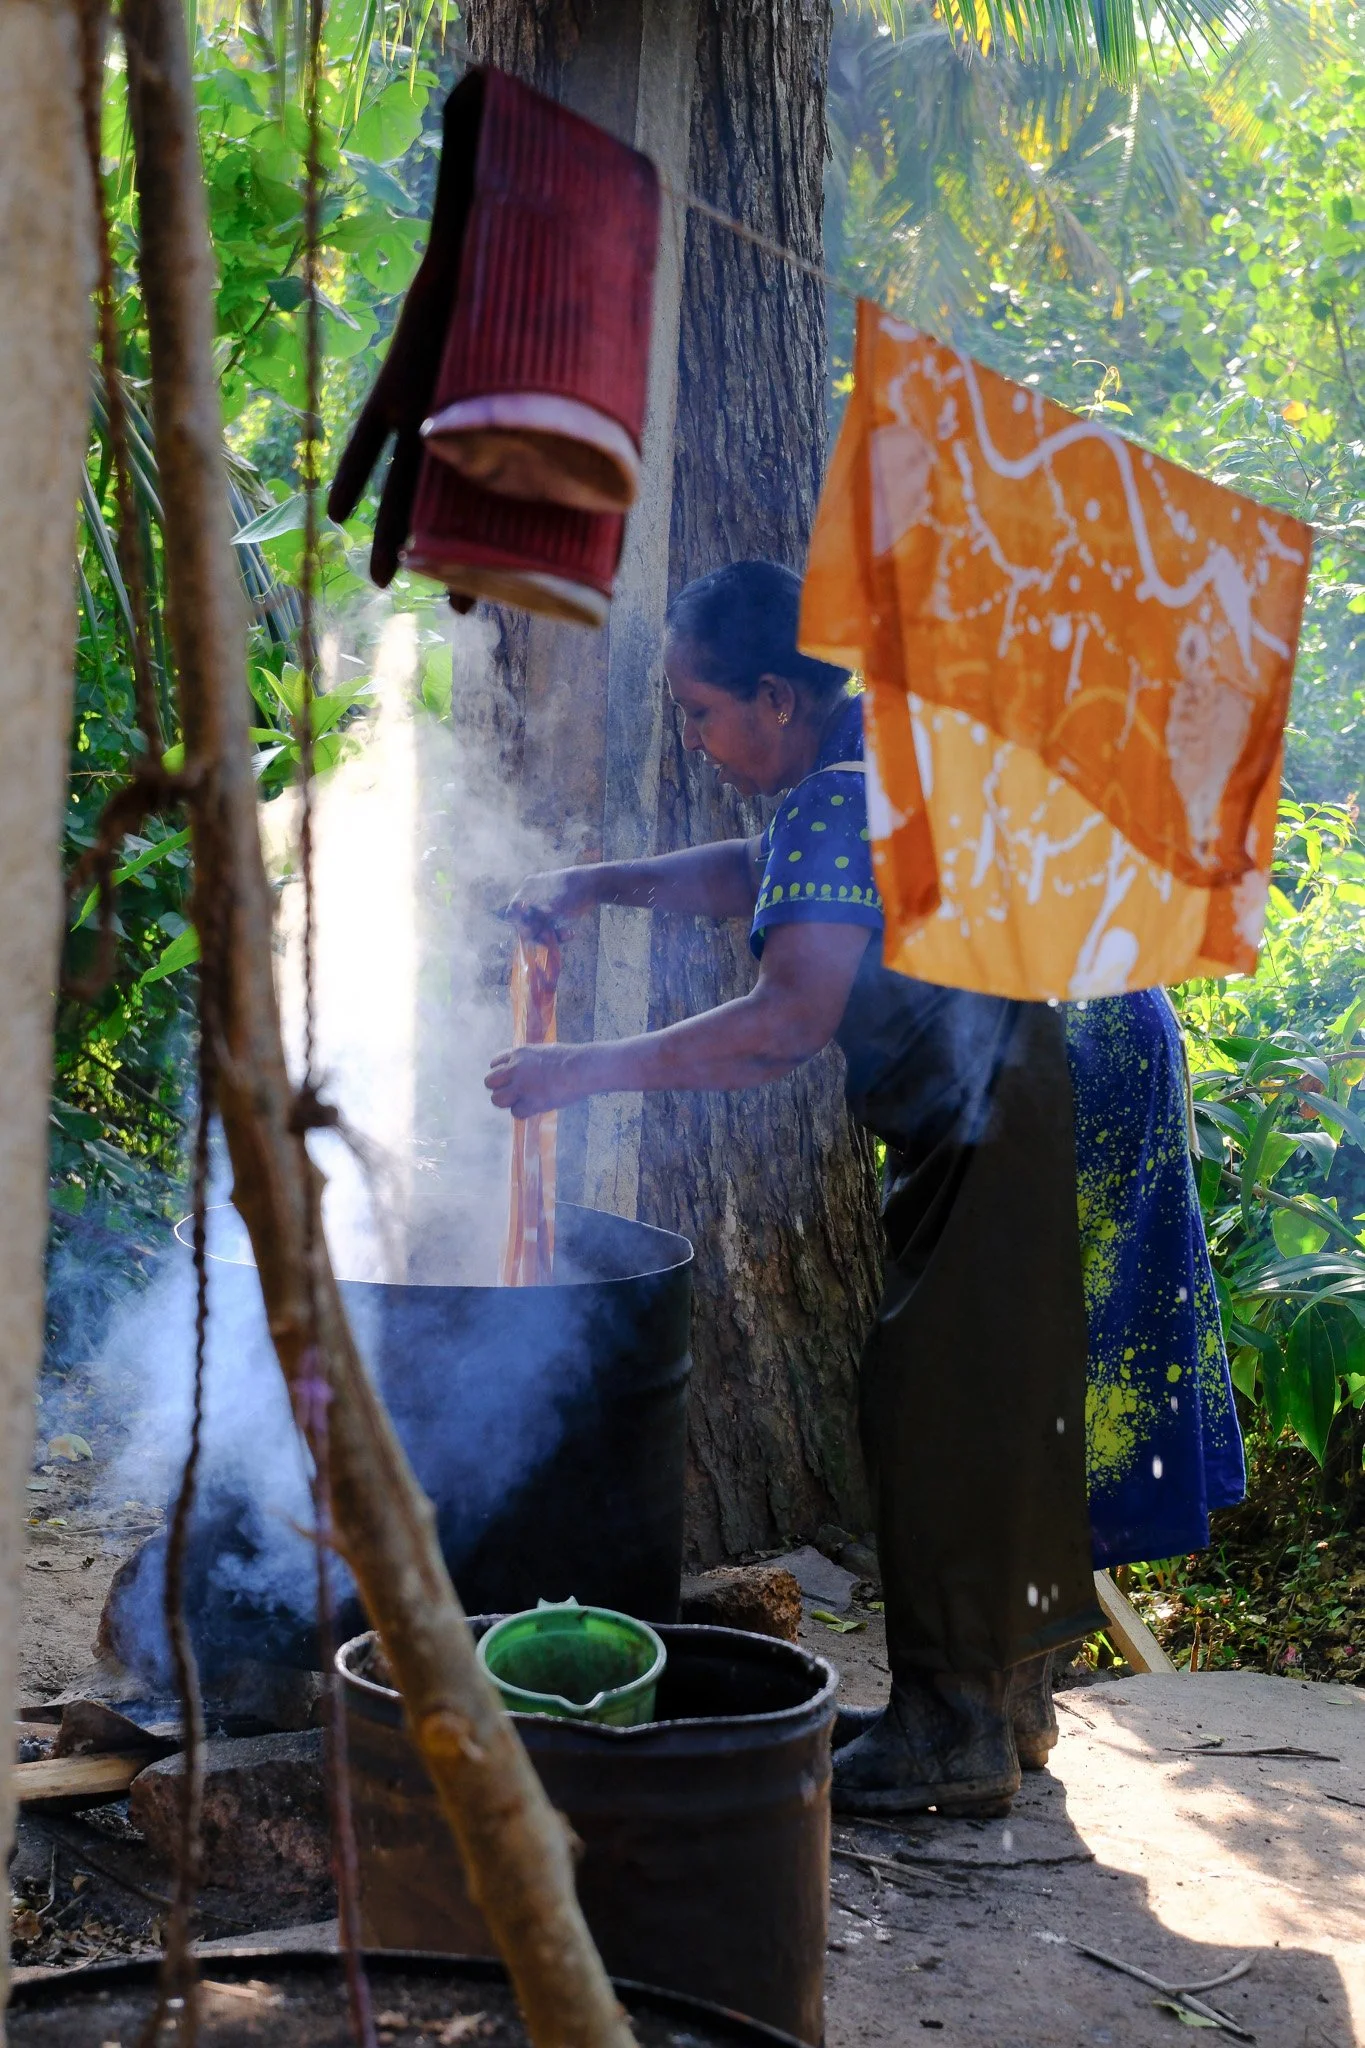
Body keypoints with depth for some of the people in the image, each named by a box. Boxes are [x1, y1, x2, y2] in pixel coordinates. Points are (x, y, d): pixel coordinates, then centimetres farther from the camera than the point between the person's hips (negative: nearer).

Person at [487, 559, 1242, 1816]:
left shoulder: (846, 799, -22)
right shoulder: (875, 742, 11)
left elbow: (789, 1023, -33)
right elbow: (772, 874, 28)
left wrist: (588, 1073, -28)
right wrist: (603, 886, 17)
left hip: (1024, 1127, -11)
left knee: (941, 1411, -6)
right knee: (996, 1405, 16)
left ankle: (955, 1735, 4)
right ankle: (1011, 1695, 28)